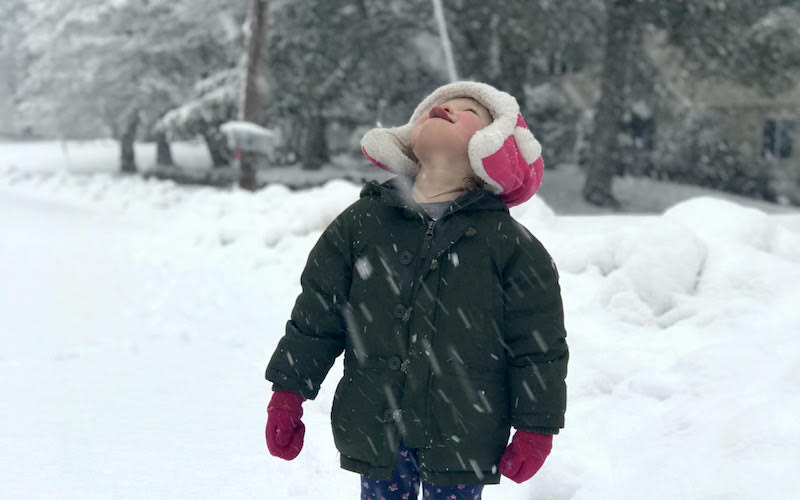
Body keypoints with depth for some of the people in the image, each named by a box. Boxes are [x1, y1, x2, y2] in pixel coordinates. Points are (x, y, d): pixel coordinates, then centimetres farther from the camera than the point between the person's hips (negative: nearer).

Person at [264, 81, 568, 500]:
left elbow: (539, 348, -1)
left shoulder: (512, 244, -5)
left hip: (464, 440, -2)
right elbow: (315, 318, 6)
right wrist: (288, 395, 4)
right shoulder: (360, 224, 2)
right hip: (374, 430, 2)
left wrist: (536, 429, -1)